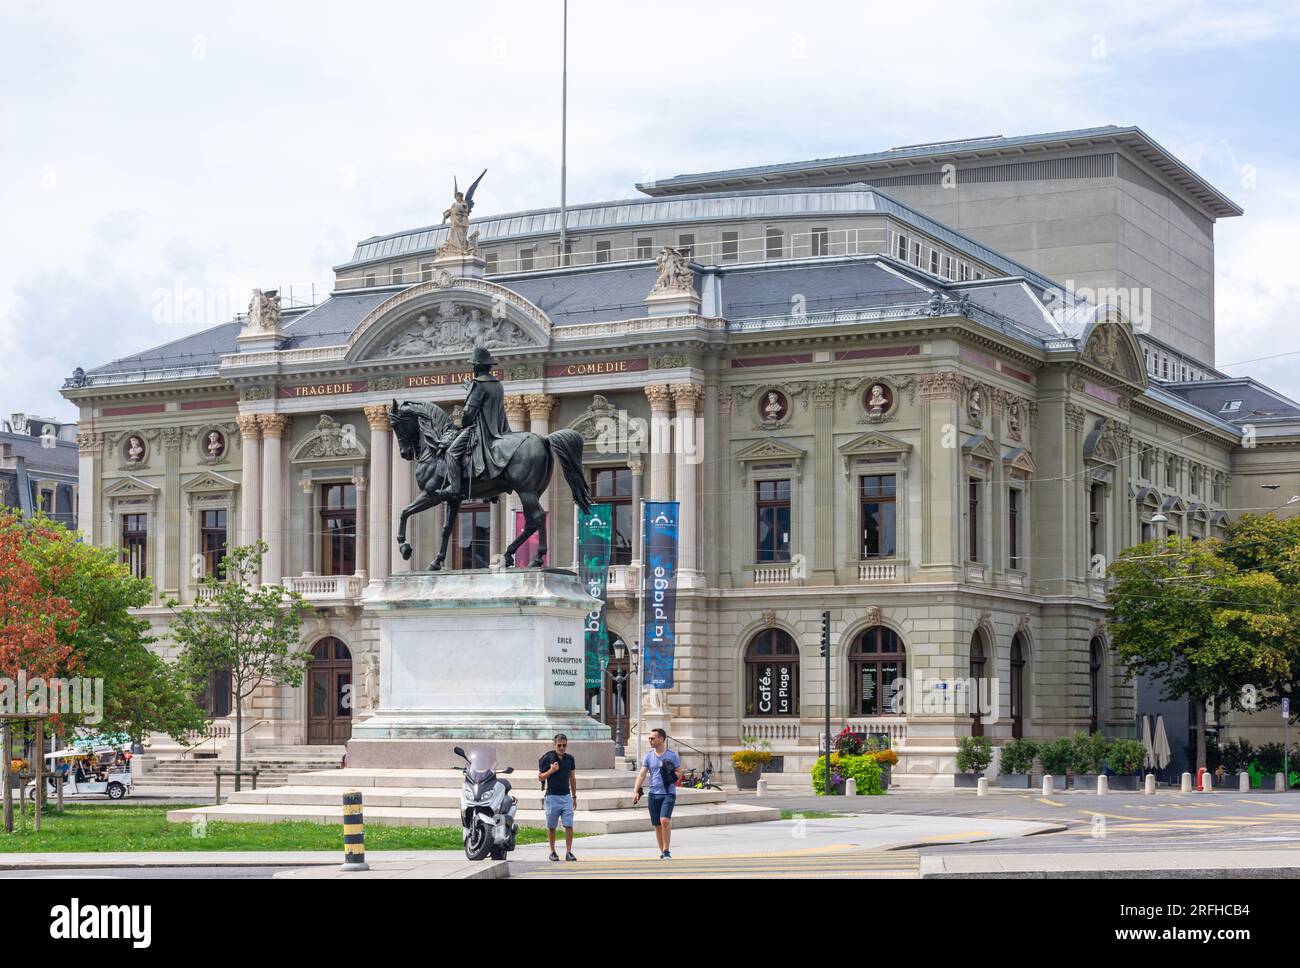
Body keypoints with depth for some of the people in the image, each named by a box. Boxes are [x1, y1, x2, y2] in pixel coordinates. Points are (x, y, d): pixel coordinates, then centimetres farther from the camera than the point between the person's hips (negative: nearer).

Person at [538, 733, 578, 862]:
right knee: (551, 826, 5)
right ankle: (552, 852, 16)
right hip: (552, 797, -3)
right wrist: (551, 771, -18)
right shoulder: (547, 758, -5)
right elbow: (540, 777, -1)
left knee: (569, 826, -5)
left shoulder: (569, 758, 7)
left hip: (566, 796, 3)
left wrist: (574, 796, 16)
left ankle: (569, 852, -3)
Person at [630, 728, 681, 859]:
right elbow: (642, 774, 4)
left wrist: (670, 774, -15)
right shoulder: (649, 756, 9)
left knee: (665, 820, -20)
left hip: (668, 793, -4)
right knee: (657, 825, 6)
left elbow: (679, 773, 5)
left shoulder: (672, 756, 1)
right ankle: (663, 852, 19)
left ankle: (667, 851, -10)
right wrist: (636, 791, -7)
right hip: (654, 793, 4)